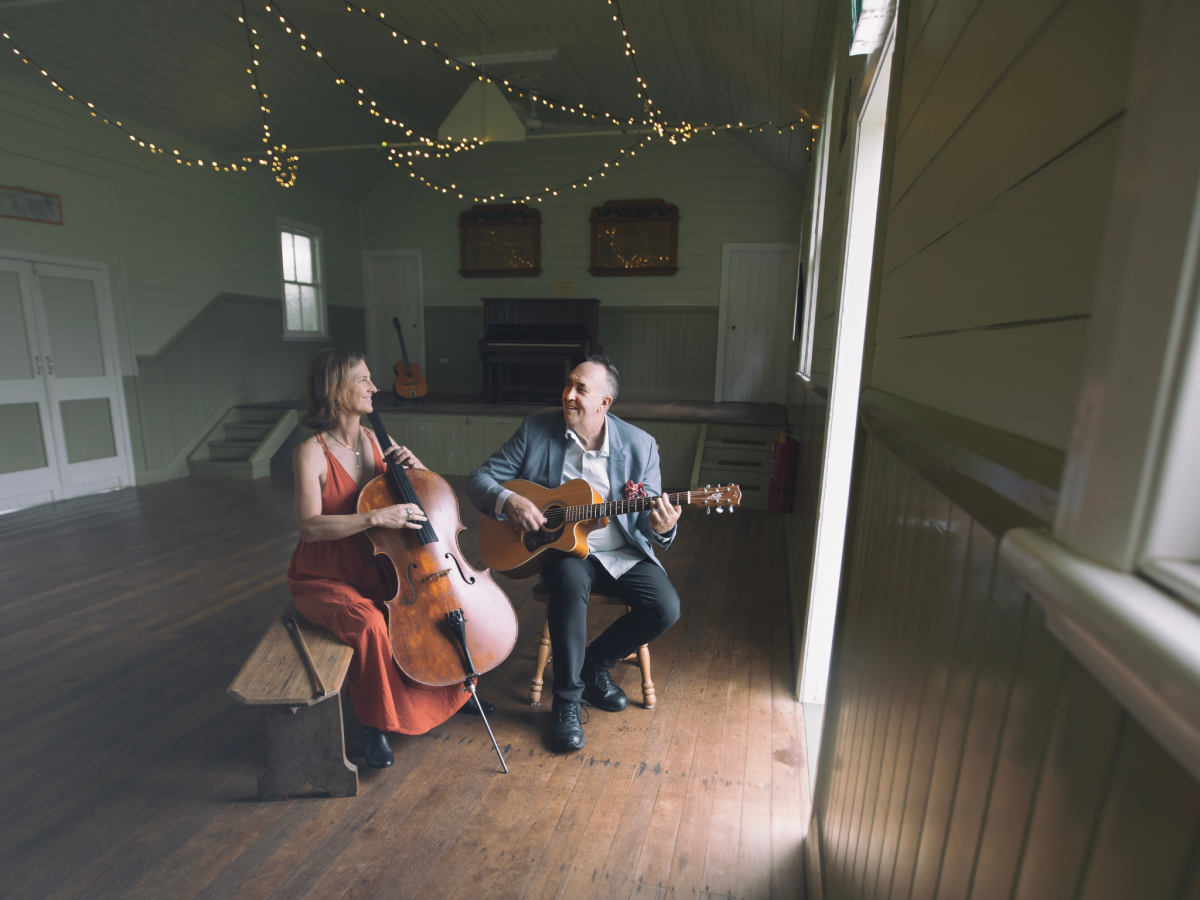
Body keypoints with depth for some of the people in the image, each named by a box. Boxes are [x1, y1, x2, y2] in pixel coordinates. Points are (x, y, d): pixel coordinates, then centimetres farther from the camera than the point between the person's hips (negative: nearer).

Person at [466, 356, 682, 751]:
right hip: (562, 546, -1)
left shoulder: (639, 445, -5)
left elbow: (648, 522, -2)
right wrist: (507, 500, -23)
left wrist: (660, 528, -27)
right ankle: (567, 698, -10)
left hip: (623, 553, 2)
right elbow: (479, 479, -2)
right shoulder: (535, 430, -5)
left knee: (666, 607, -19)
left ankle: (595, 663, 10)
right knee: (571, 582, -34)